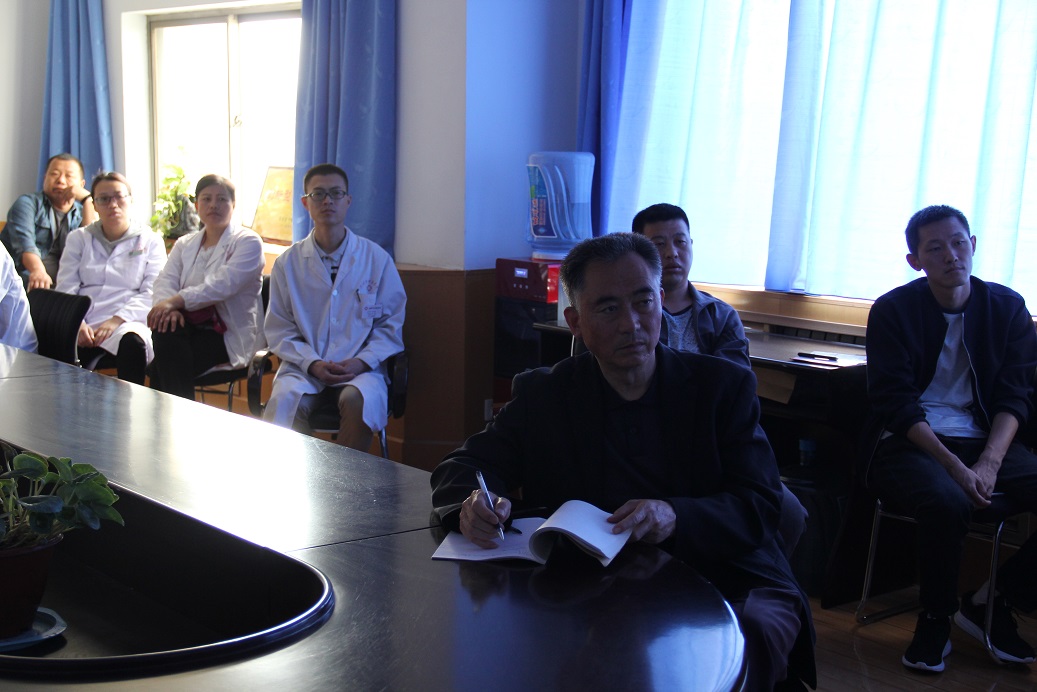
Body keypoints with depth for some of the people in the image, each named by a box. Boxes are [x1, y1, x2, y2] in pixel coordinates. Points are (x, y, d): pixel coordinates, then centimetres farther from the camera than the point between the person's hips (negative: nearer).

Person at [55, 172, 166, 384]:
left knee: (133, 343, -37)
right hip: (84, 328, 1)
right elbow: (65, 289, 10)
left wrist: (117, 320, -14)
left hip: (128, 322, -1)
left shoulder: (150, 241, 15)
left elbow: (151, 294, 2)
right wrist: (76, 323, -11)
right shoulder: (78, 239, 22)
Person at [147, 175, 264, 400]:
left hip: (228, 334, -4)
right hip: (190, 326, 4)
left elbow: (223, 284, -16)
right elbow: (166, 281, 3)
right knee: (164, 329, -30)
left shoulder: (248, 242, 1)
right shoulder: (184, 244, 19)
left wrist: (177, 300, -28)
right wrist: (168, 307, -21)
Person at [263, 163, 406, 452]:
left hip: (360, 369, -1)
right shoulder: (287, 263, 10)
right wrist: (312, 364, -10)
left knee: (357, 401, -35)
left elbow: (392, 325, 8)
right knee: (284, 401, -33)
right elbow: (279, 331, 8)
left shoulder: (376, 259, 8)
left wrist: (362, 362, -9)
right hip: (304, 366, 1)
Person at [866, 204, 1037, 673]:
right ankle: (934, 621, -9)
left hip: (986, 444, 4)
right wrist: (955, 467, -21)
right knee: (947, 501, -36)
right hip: (912, 444, -4)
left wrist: (988, 463, -16)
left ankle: (991, 603, 0)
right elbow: (896, 405, -9)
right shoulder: (893, 311, -2)